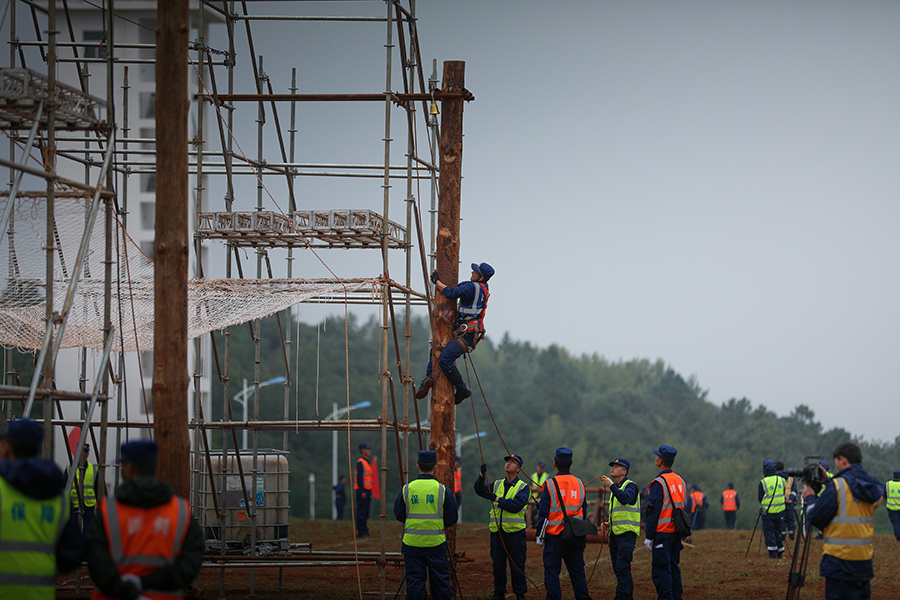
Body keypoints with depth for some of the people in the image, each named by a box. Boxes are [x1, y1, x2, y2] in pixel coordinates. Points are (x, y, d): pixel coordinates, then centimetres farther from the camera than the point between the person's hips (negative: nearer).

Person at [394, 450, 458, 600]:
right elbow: (451, 519, -1)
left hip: (412, 542, 1)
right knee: (440, 578, 8)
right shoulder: (442, 489, -6)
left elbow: (399, 515, 5)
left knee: (414, 579, 5)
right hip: (436, 542, -1)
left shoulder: (407, 489, -4)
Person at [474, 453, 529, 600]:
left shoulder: (523, 487, -2)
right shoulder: (497, 485, 13)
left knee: (516, 565, -1)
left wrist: (497, 499, -17)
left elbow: (516, 505, -17)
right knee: (497, 564, 8)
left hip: (515, 531, -4)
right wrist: (482, 476, -18)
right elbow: (480, 490, -2)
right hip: (497, 531, 4)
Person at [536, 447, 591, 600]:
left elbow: (543, 512, -8)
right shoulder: (579, 484, 5)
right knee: (577, 571, 11)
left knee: (552, 570, 2)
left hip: (555, 535, -4)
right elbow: (584, 511, 12)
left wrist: (540, 535, 0)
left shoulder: (550, 484, -9)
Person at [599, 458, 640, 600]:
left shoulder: (630, 486, -5)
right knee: (618, 569, 9)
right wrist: (608, 524, 14)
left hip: (626, 533, -9)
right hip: (614, 533, 9)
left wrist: (611, 485, -27)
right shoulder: (615, 488, 22)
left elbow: (625, 499, -27)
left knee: (622, 568, -15)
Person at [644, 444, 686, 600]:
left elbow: (653, 512, -15)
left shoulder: (659, 483, -13)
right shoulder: (680, 481, 10)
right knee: (674, 567, 13)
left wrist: (648, 536, -11)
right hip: (677, 532, 8)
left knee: (661, 569, -6)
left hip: (662, 533, -8)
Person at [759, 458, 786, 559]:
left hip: (768, 512, -4)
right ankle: (780, 551, 16)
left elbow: (760, 498, -2)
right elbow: (783, 494, 11)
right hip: (780, 511, 4)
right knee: (778, 530, 15)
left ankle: (772, 552, -3)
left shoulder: (763, 482, -11)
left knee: (768, 531, 2)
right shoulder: (781, 480, 1)